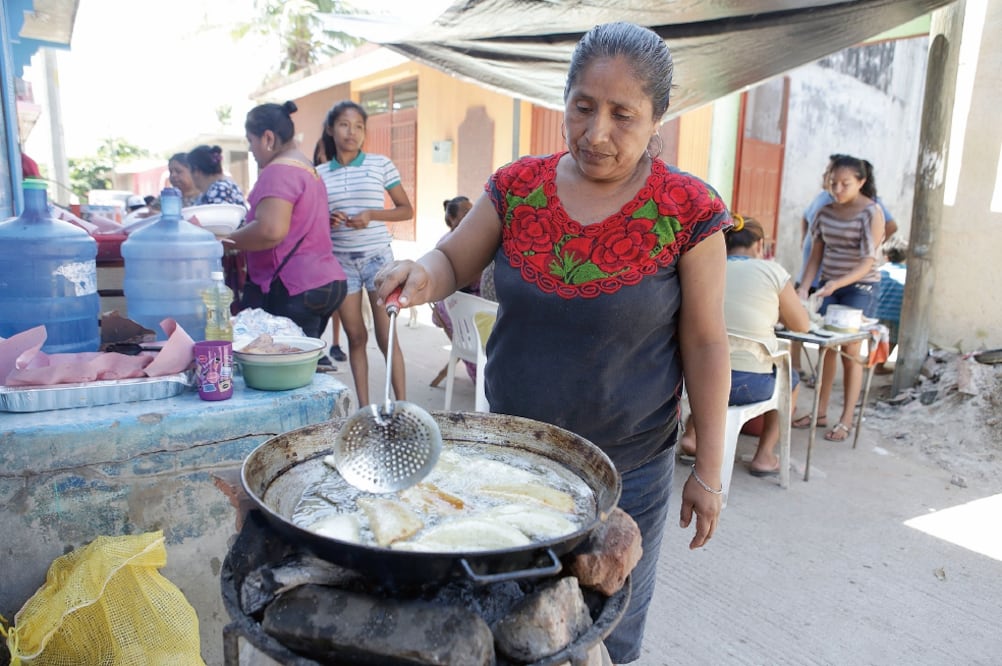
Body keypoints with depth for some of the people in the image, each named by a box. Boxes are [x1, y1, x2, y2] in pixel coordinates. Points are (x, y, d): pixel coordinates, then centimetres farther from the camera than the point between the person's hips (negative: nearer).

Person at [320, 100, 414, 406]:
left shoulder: (381, 165, 0)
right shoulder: (320, 173, 6)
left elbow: (406, 209, 2)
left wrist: (371, 215, -13)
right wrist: (327, 221, -9)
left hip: (377, 257, -2)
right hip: (340, 261, 2)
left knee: (387, 336, -2)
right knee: (355, 336, 7)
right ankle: (363, 408, 16)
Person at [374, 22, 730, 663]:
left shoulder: (688, 210, -13)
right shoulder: (518, 186, -5)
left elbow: (705, 343, -8)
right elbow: (453, 262, 4)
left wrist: (708, 470, -5)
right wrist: (421, 275, -21)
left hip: (627, 470, -2)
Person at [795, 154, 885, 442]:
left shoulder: (872, 213, -10)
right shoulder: (826, 211, 4)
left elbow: (868, 262, -16)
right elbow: (816, 255, 5)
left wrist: (838, 283, -29)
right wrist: (803, 288, -8)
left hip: (860, 288, -5)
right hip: (828, 287, 5)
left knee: (850, 352, 0)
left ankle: (846, 420, 10)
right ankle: (820, 412, 17)